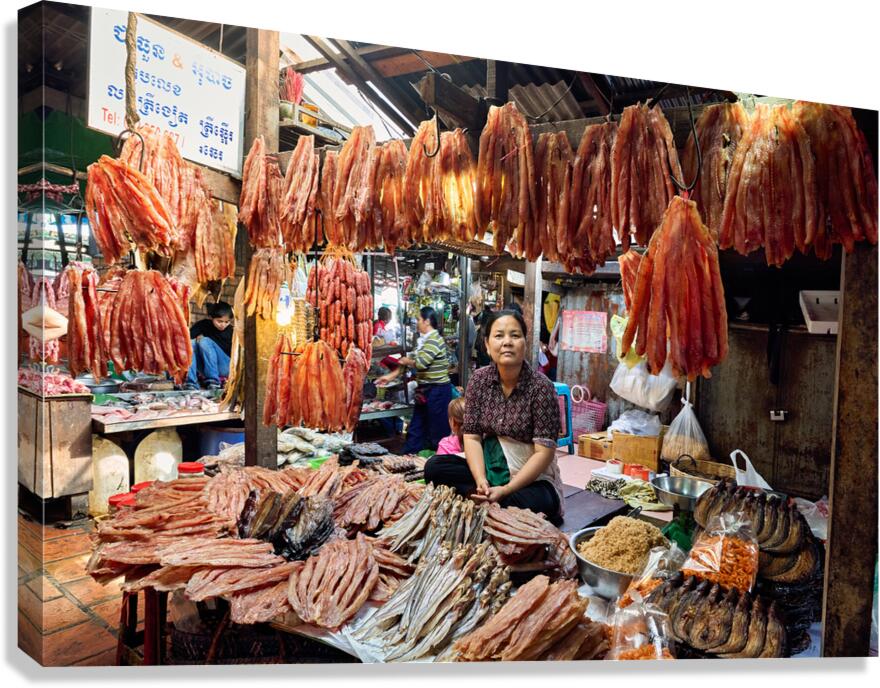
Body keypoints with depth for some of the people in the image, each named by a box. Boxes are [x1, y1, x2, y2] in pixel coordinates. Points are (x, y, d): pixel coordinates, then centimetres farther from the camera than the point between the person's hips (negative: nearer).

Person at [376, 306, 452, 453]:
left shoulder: (434, 340, -18)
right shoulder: (423, 340, 11)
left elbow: (420, 363, -25)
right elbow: (412, 360, 14)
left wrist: (406, 361, -5)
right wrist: (390, 376, 11)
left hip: (437, 390, -9)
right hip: (425, 389, 9)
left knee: (437, 430, 2)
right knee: (416, 428, 15)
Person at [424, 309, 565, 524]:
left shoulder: (540, 387, -14)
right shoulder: (480, 379, -2)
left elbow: (544, 452, -16)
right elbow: (471, 436, -3)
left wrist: (505, 490, -23)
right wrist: (481, 481, -20)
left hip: (532, 479, -3)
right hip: (489, 469, 3)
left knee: (539, 502, -36)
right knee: (434, 467, -17)